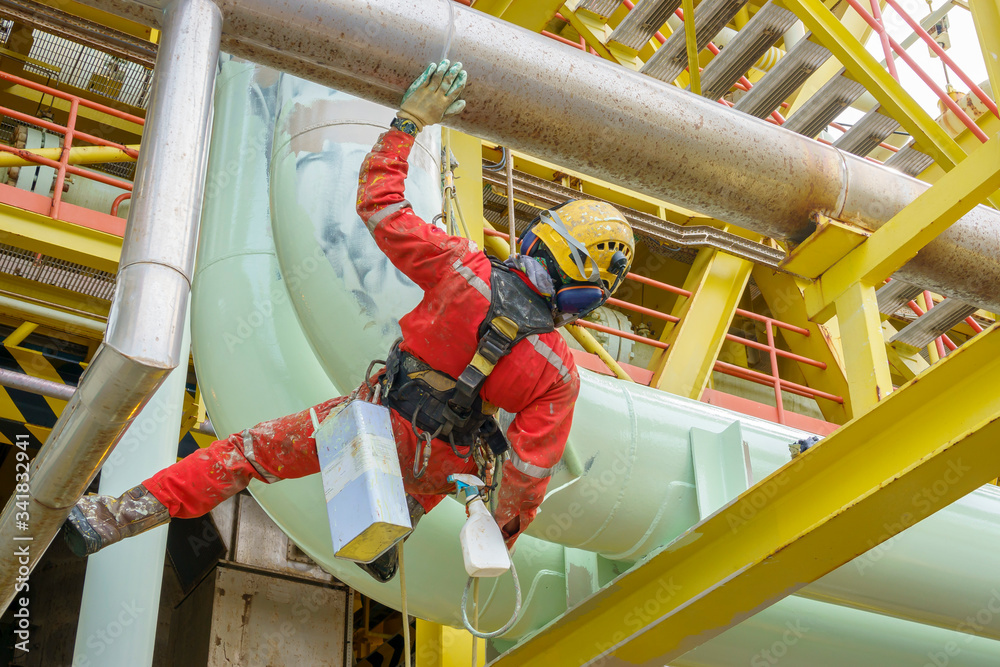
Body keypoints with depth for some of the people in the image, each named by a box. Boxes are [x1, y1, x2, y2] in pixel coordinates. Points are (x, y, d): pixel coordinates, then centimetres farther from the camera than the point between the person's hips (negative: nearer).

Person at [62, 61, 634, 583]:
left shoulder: (462, 271, -22)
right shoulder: (559, 372, -21)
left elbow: (379, 202, -16)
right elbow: (529, 470, -17)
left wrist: (410, 120, -7)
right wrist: (508, 526, 3)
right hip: (439, 464, 1)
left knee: (251, 451, 8)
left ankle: (118, 518, 6)